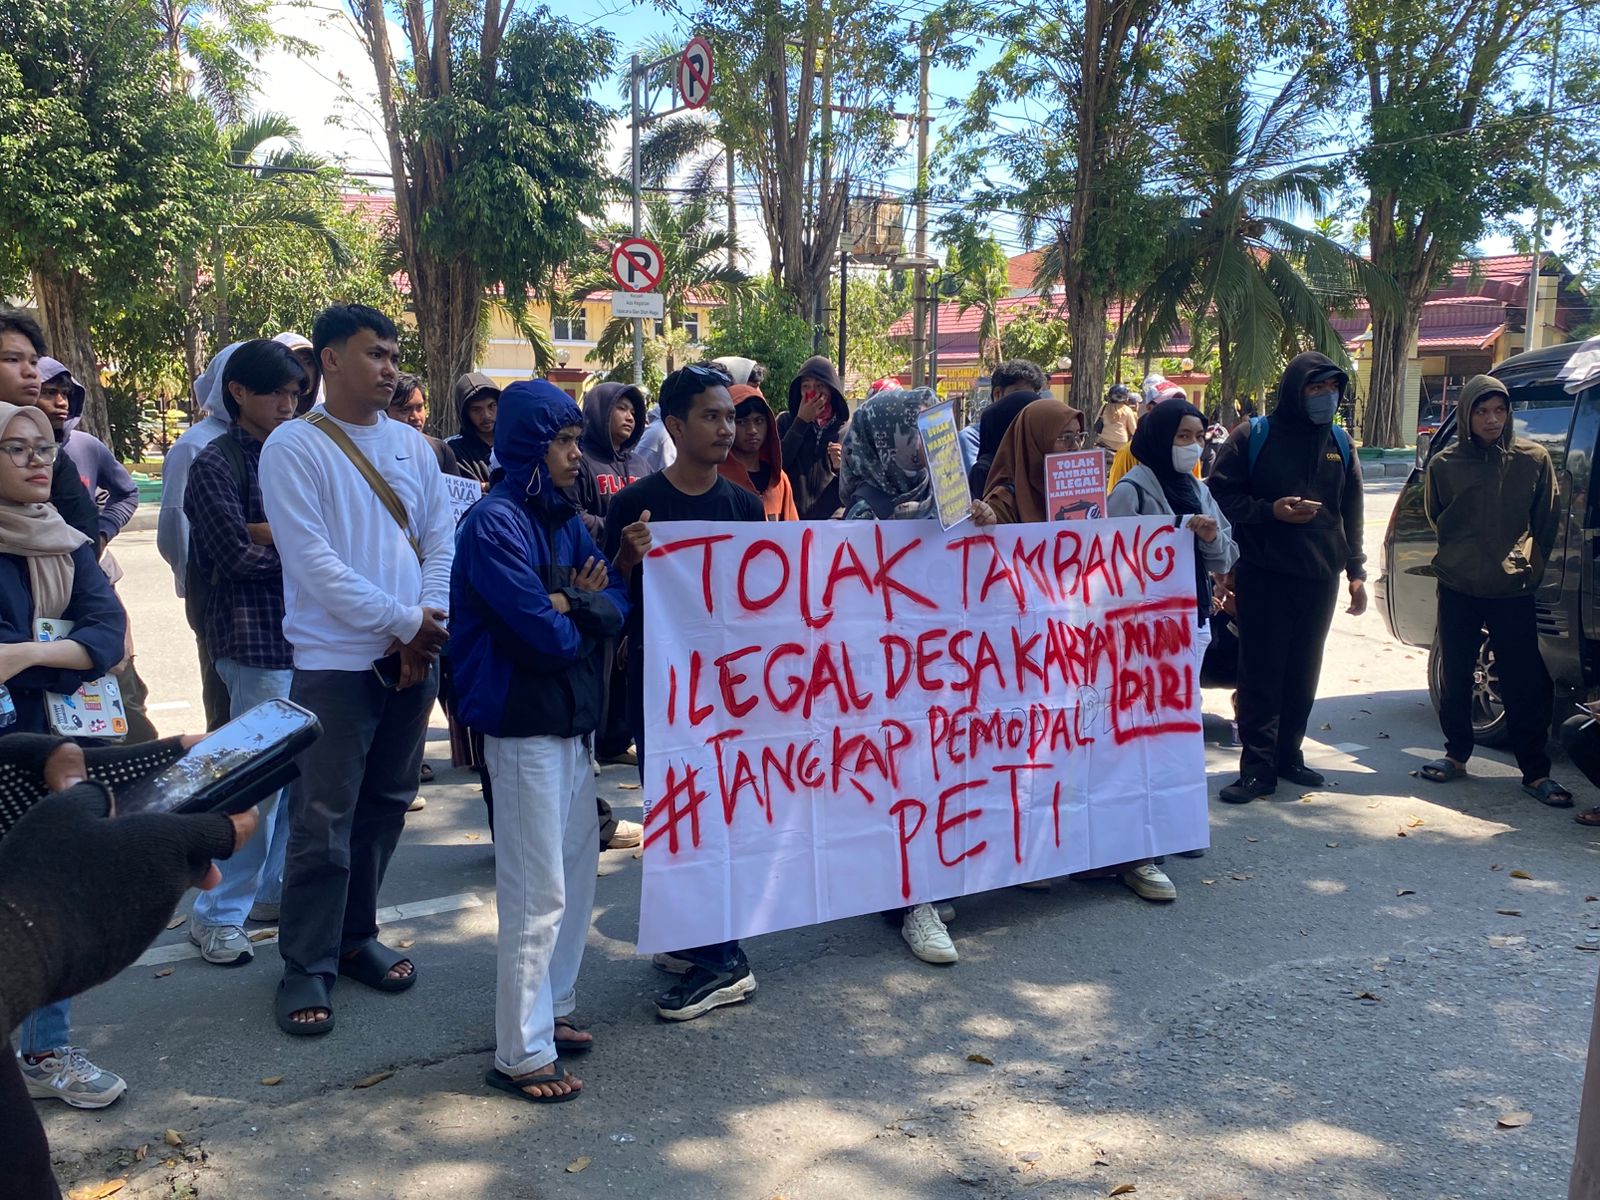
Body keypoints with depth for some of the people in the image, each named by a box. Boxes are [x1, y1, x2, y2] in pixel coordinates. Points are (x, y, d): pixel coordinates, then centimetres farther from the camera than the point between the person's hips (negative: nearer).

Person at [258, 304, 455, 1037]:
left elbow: (441, 540, 9)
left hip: (415, 655, 5)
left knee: (385, 807, 13)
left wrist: (429, 622, -6)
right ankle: (306, 966, 13)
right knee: (324, 820, -1)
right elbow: (313, 562, -13)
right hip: (334, 661, -5)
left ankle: (356, 935, 29)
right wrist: (402, 622, -14)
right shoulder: (293, 446, -6)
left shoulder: (410, 444, 11)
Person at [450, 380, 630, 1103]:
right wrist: (585, 615, -3)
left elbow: (617, 602, 3)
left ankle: (550, 1008, 33)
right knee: (537, 893, -3)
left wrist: (576, 604, -17)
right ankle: (521, 1054, 9)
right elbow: (546, 636, -23)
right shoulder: (496, 523, -16)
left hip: (574, 720, 9)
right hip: (524, 725, -9)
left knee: (578, 869, 17)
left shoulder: (565, 519, 10)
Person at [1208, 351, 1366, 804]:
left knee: (1303, 673, 10)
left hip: (1319, 579, 5)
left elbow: (1351, 512, 16)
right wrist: (1270, 511, -17)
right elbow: (1221, 495, -4)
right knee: (1261, 673, -3)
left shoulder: (1340, 443, 11)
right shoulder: (1253, 436, -3)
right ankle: (1258, 767, 1)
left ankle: (1288, 755, 22)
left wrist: (1356, 571, 12)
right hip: (1264, 576, -4)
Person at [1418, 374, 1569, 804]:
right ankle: (1456, 755, 25)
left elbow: (1547, 524, 5)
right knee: (1454, 677, 10)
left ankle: (1535, 771, 8)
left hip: (1513, 591, -1)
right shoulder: (1444, 464, 1)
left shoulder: (1534, 459, 0)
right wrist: (1457, 557, 9)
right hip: (1458, 590, 2)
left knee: (1524, 683, 0)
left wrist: (1533, 571, 0)